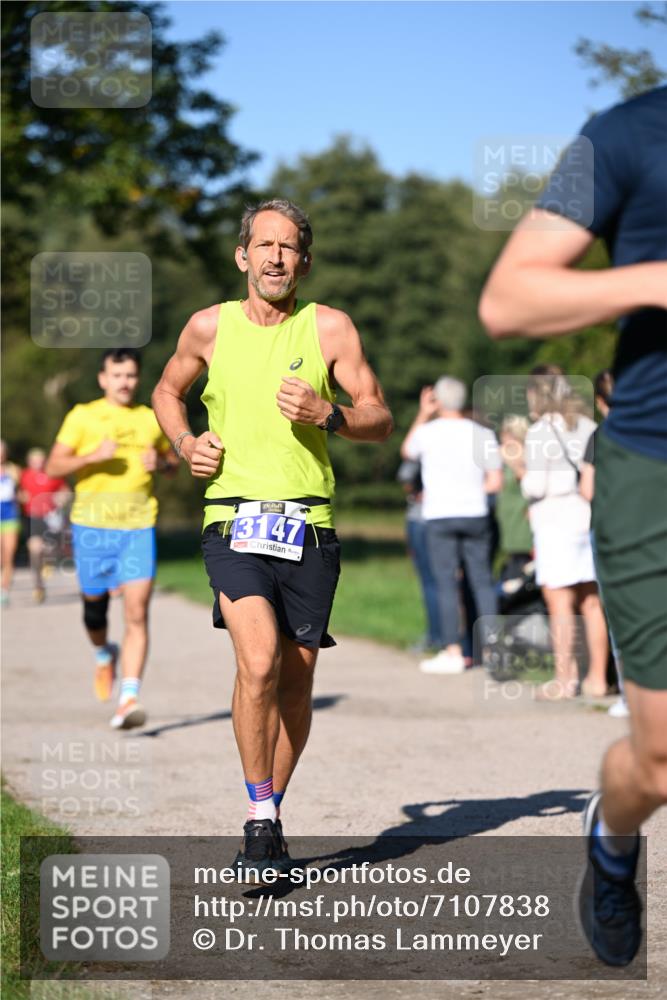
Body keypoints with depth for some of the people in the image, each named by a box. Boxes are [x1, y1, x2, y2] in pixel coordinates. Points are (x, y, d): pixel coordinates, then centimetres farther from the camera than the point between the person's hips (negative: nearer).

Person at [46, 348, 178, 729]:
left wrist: (160, 462, 0)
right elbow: (53, 467, -2)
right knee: (95, 604, 13)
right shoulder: (82, 417, 2)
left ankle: (129, 699, -15)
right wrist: (92, 456, -18)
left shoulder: (151, 420, 10)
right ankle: (104, 655, 46)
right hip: (92, 525, -1)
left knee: (137, 613, -12)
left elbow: (173, 461, 24)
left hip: (139, 526, 1)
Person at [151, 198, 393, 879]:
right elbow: (166, 392, 25)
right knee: (258, 662, -21)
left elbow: (380, 420, 6)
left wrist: (326, 416, -13)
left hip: (309, 525, 1)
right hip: (234, 521, -1)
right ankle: (260, 821, -8)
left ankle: (270, 815, 25)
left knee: (295, 682, 6)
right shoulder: (210, 327, 7)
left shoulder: (330, 328, 5)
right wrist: (185, 443, 6)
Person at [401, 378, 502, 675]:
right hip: (475, 514, 2)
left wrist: (422, 414, 22)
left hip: (439, 516, -2)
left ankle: (453, 651, -3)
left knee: (446, 584, -1)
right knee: (482, 581, 7)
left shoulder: (427, 432, -3)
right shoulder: (483, 435, 1)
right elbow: (495, 482, 1)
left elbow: (406, 451, 20)